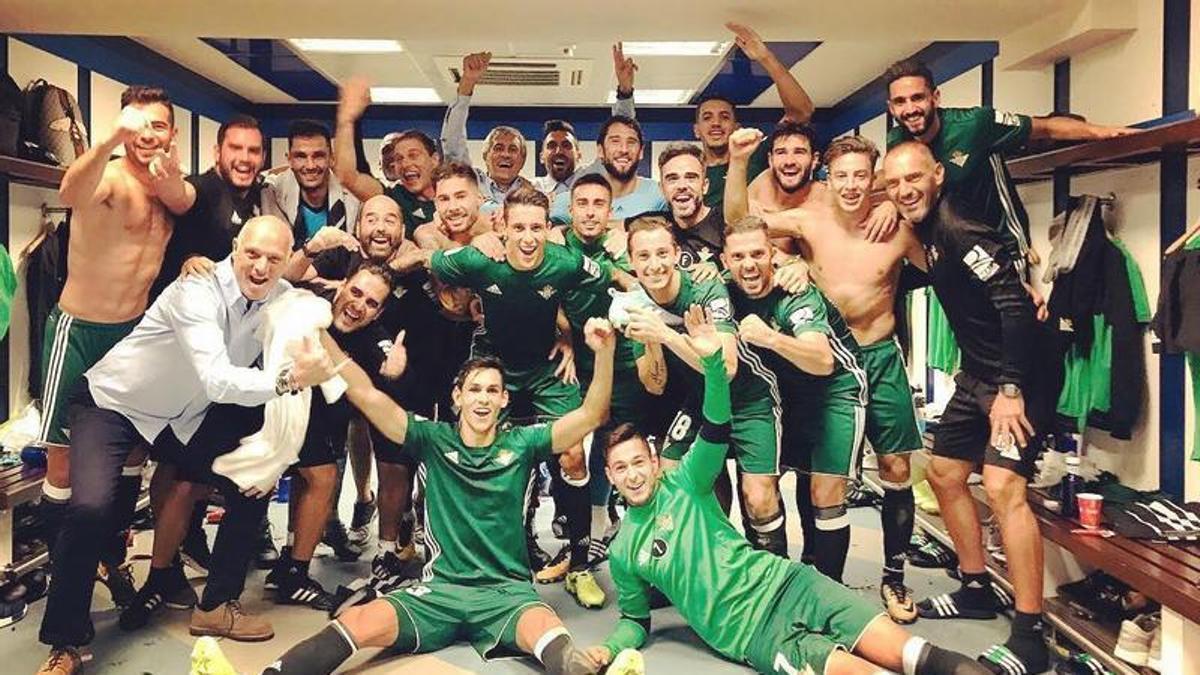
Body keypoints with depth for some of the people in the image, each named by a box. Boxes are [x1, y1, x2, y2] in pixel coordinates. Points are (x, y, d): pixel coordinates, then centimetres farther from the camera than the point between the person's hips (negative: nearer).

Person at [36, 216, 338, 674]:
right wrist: (289, 379, -56)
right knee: (91, 510, -25)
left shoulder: (282, 298, -11)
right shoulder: (198, 292, -32)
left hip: (186, 415, 6)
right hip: (113, 404, -6)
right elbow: (217, 380, -44)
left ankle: (215, 606, 18)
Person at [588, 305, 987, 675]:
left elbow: (718, 429, -11)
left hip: (785, 582, 1)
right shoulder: (622, 552, 8)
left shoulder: (682, 484, 4)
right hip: (753, 635, -1)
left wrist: (714, 360, -27)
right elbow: (635, 619, 20)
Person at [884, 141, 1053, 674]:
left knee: (1002, 487, -21)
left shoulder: (961, 231, -20)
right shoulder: (927, 231, 7)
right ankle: (976, 590, 30)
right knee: (943, 475, 14)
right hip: (977, 374, 10)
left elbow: (1016, 306, -26)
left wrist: (1011, 389, -27)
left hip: (1018, 375, -10)